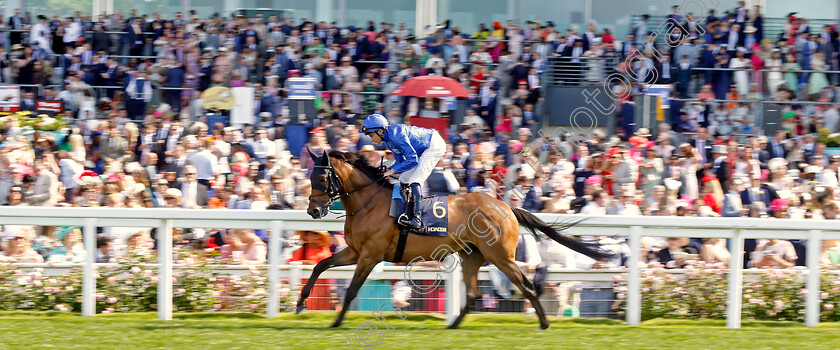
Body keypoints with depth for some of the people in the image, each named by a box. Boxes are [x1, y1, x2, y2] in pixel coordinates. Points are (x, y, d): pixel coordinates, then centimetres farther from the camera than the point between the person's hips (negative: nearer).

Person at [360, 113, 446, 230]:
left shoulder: (396, 136, -29)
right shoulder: (387, 139, 1)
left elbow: (412, 159, -30)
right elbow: (401, 159, 9)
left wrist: (393, 170, -26)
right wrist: (388, 171, -7)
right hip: (423, 150, 10)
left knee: (414, 181, -20)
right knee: (404, 179, 11)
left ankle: (416, 219, -25)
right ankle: (409, 213, 18)